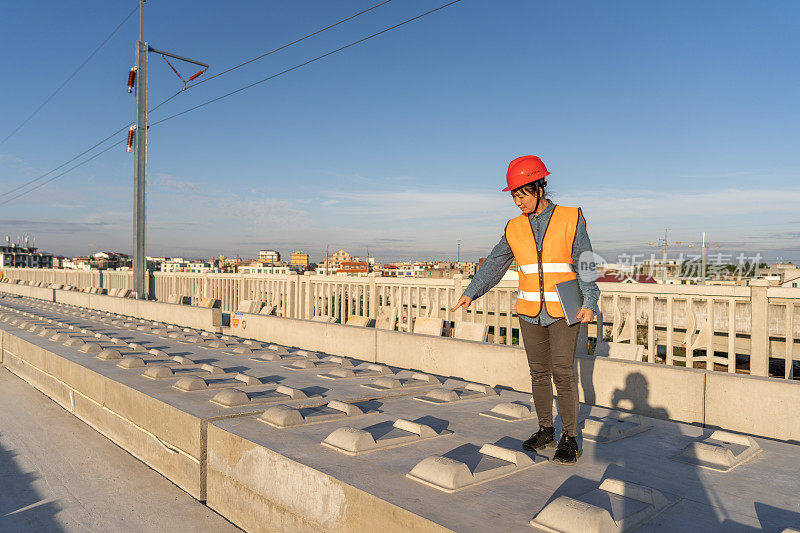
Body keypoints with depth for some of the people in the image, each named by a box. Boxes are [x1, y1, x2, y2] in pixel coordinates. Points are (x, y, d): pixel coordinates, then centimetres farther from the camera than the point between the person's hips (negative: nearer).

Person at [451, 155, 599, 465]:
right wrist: (470, 293, -8)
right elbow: (494, 264, 4)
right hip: (530, 312, 4)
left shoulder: (570, 219, -4)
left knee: (563, 372, -6)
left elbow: (585, 265, -5)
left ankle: (569, 438, 8)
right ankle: (545, 431, 23)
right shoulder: (515, 228, 5)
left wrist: (589, 303, -16)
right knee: (539, 372, 9)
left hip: (564, 310, -3)